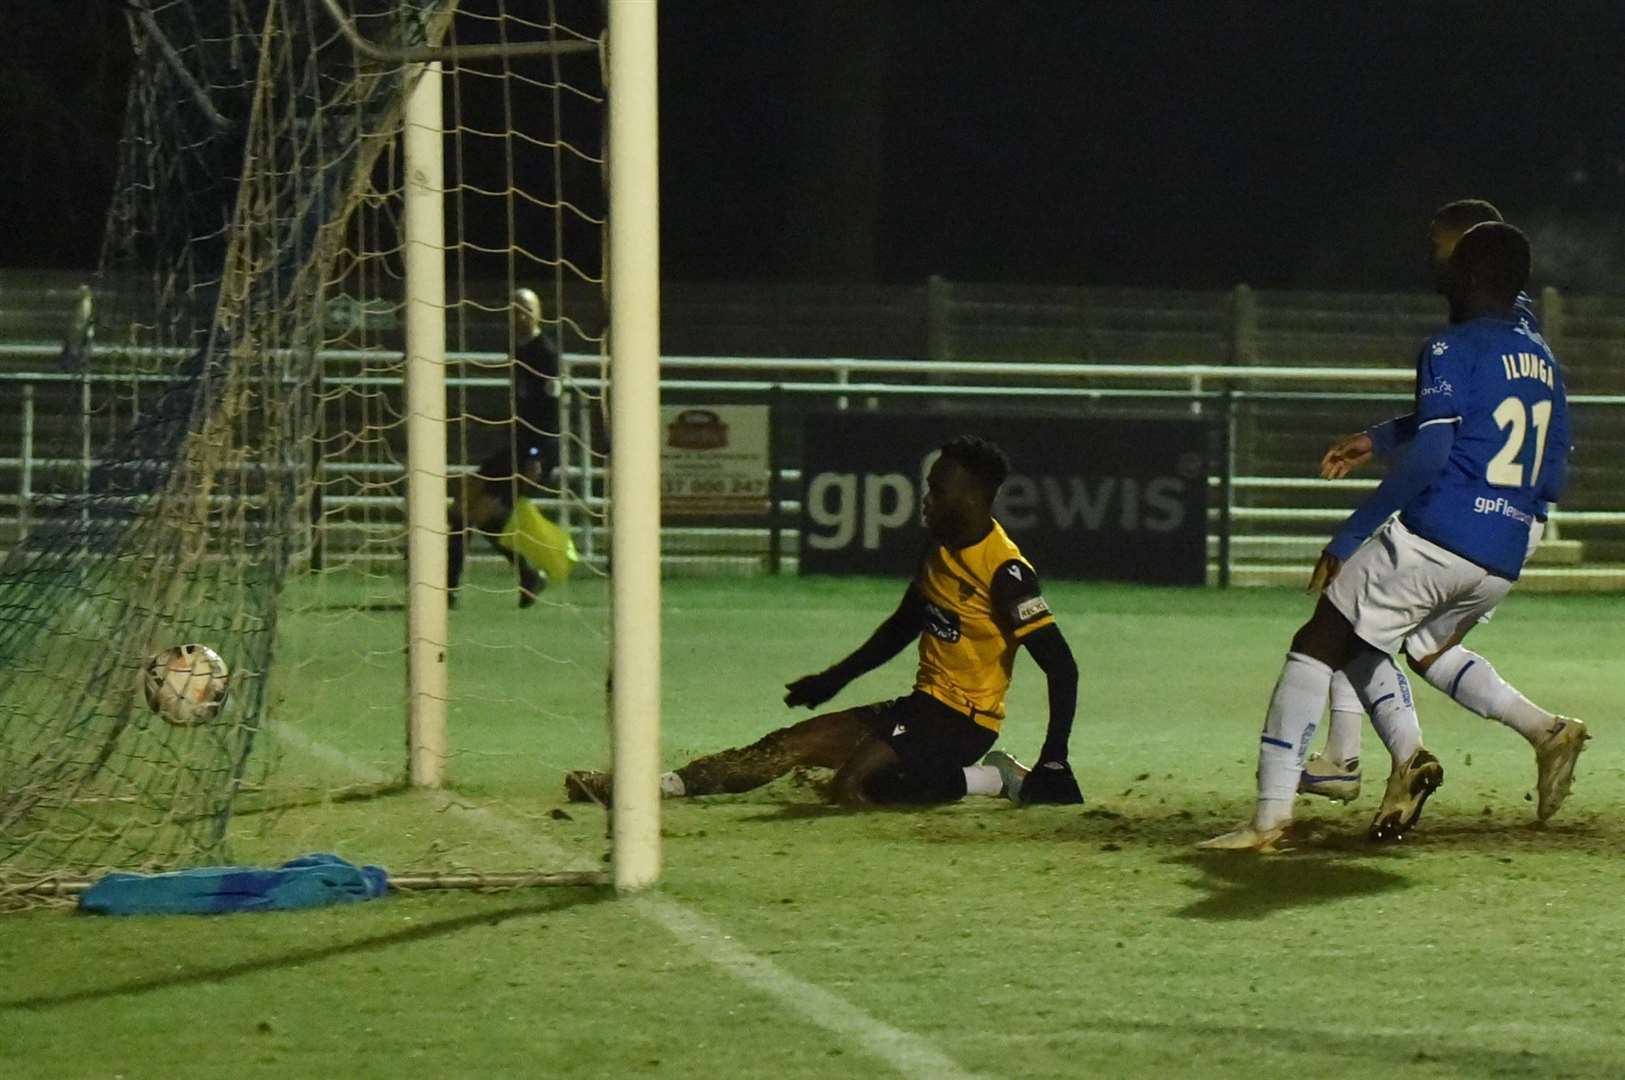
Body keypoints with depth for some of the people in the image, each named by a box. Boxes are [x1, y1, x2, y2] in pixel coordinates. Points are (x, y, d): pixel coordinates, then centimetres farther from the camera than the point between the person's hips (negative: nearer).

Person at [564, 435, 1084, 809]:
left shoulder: (1004, 571, -20)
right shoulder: (940, 551, 9)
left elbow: (1061, 667, -22)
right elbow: (901, 628, 25)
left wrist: (1053, 763, -24)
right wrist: (832, 680, 26)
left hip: (963, 722, -9)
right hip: (921, 705, 9)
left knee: (854, 786, -27)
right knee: (792, 743, 1)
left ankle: (996, 779, -13)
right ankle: (655, 786, -3)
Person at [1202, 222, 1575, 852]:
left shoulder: (1453, 348, -4)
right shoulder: (1545, 363, 18)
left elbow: (1429, 455, -16)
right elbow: (1553, 481, 19)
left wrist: (1345, 540, -14)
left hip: (1435, 540, -7)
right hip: (1503, 565, 7)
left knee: (1317, 645, 0)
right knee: (1363, 646, 25)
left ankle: (1270, 814, -13)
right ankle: (1409, 752, -2)